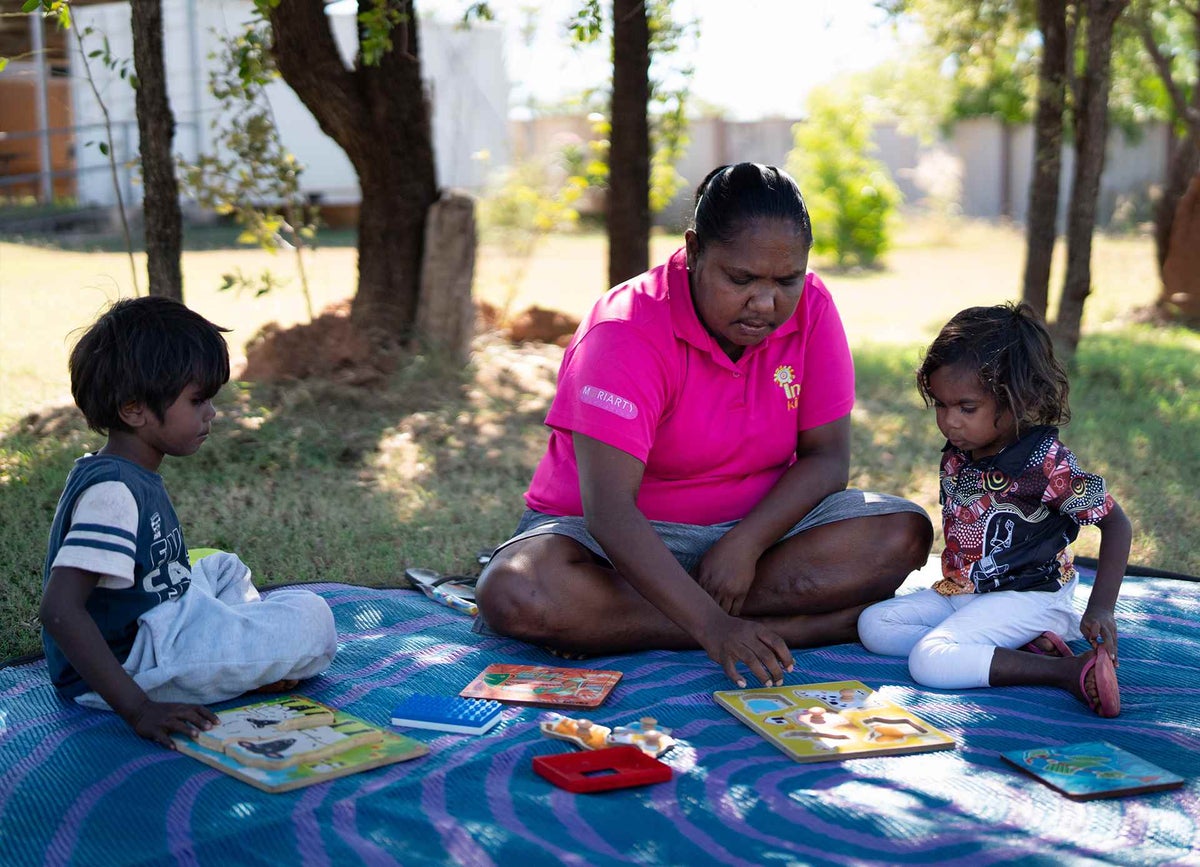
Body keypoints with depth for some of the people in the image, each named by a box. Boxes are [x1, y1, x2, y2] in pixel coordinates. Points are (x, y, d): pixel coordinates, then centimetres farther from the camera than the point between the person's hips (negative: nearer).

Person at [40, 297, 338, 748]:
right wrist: (137, 709, -33)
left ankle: (255, 648, 12)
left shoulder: (131, 476, 8)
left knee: (223, 567, 32)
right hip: (128, 658, -10)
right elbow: (59, 609, -32)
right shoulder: (112, 491, -23)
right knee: (311, 618, -16)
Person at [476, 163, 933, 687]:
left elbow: (826, 457, -6)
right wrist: (712, 626, -41)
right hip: (629, 538, -3)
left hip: (762, 522, 4)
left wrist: (744, 544, -24)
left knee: (904, 533, -19)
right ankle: (803, 627, -29)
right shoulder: (626, 333, -23)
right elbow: (609, 509, -31)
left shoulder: (810, 309, -8)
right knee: (512, 594, -34)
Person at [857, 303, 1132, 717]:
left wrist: (1100, 609, -21)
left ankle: (1071, 670, -24)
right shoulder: (955, 455, 2)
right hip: (960, 591, 9)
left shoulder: (1047, 462, -18)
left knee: (930, 661, -27)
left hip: (1027, 598, -9)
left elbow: (1115, 523, -13)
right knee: (874, 626, -4)